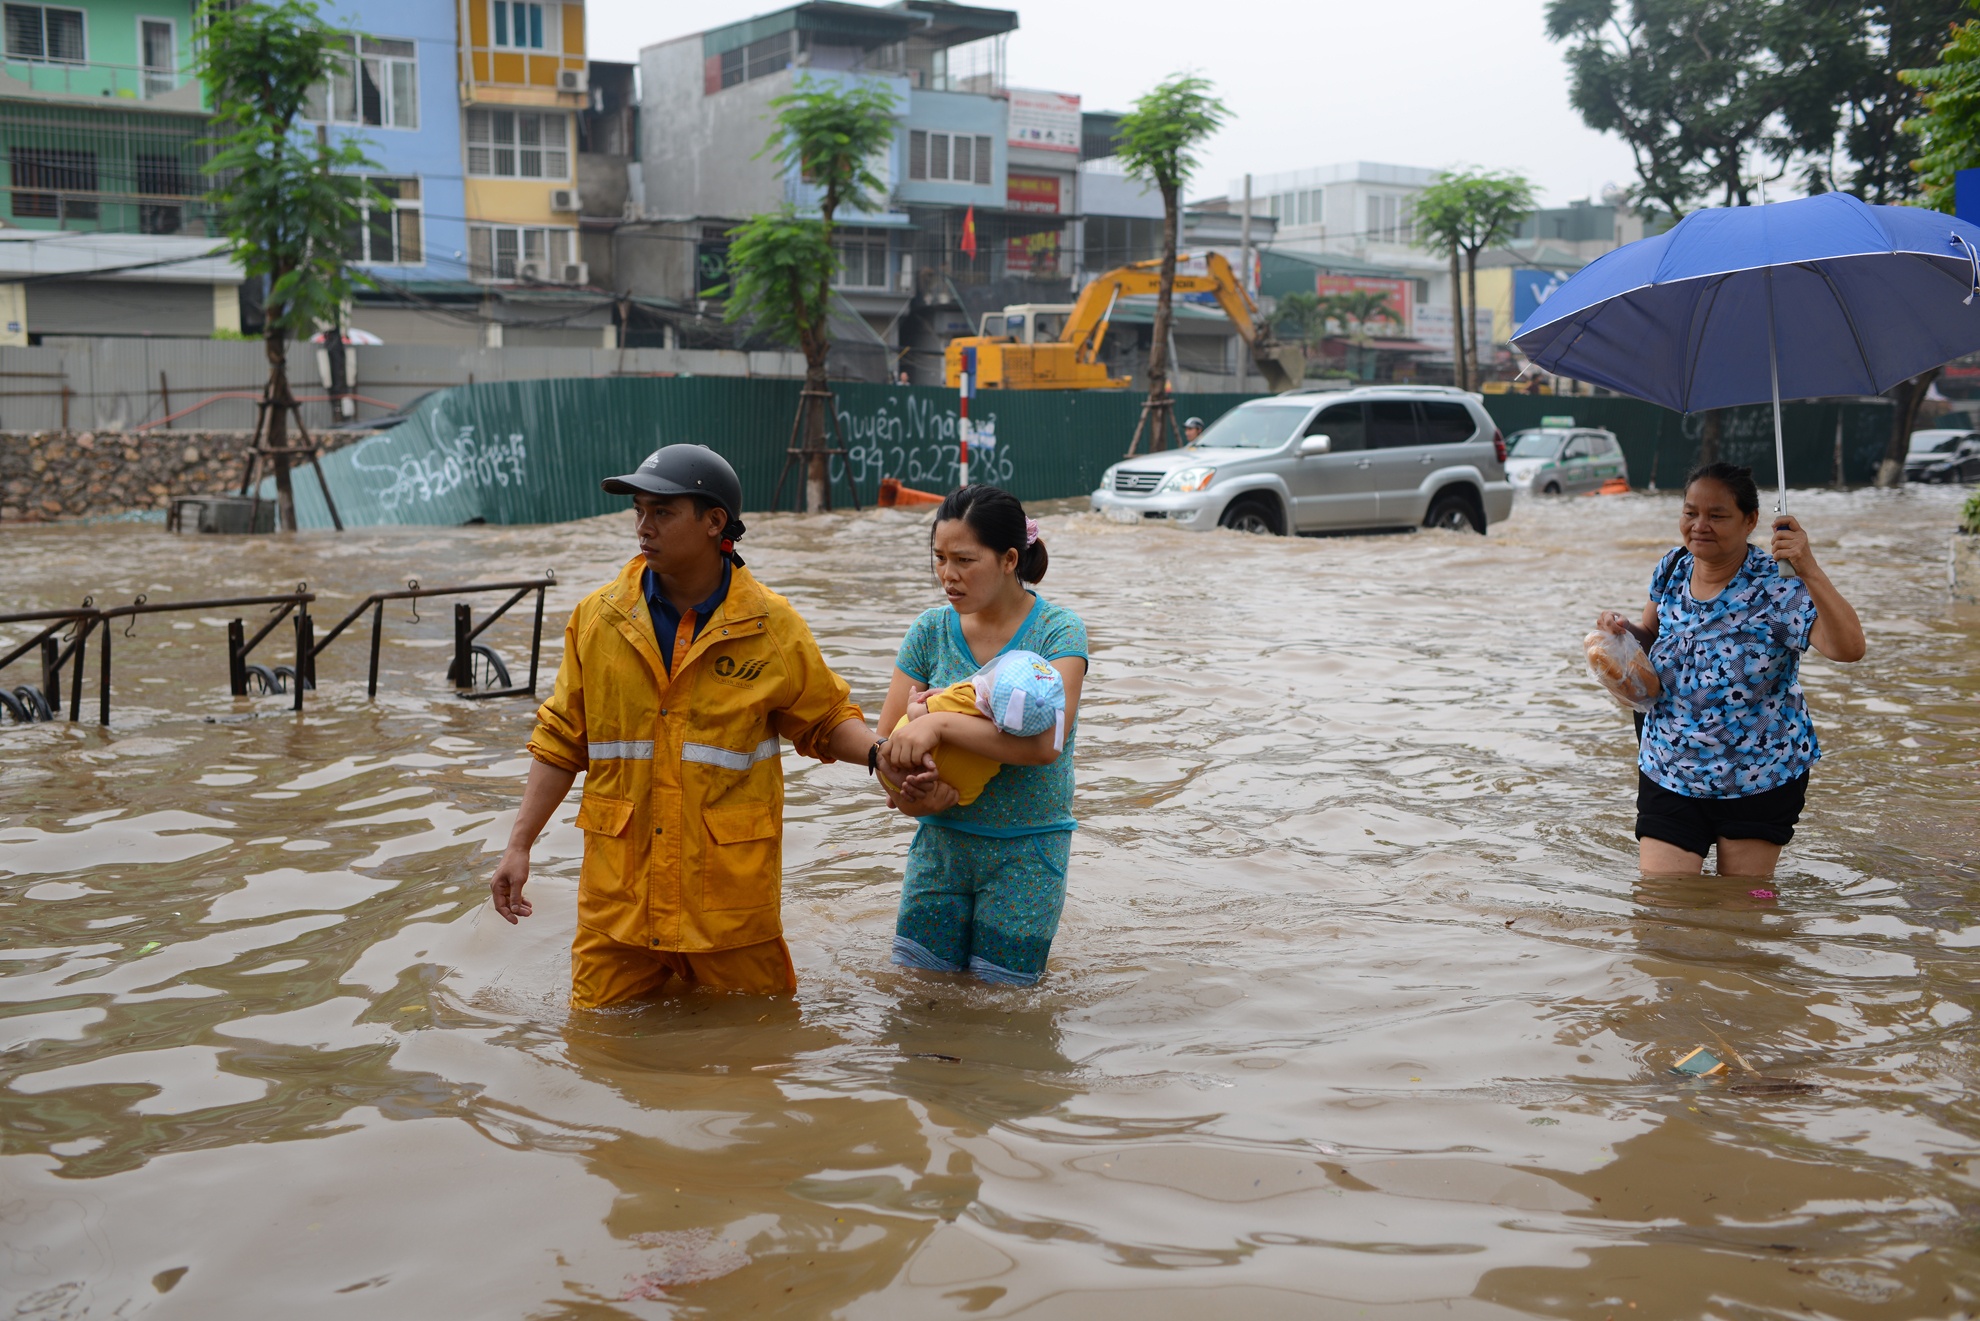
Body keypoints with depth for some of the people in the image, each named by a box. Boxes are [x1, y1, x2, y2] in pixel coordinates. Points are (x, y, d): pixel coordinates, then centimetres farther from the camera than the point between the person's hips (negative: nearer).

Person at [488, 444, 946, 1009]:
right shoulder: (597, 617, 2)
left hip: (731, 894, -1)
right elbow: (561, 742, 8)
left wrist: (880, 753, -12)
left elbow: (825, 720, 8)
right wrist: (519, 846, 4)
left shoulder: (772, 627, -4)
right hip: (618, 894, 2)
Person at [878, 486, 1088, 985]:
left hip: (1026, 850, -3)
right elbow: (886, 737, 0)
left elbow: (1044, 743, -26)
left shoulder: (1057, 631, -12)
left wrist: (940, 723, -31)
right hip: (941, 840, 3)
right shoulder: (931, 630, 0)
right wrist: (905, 780, -22)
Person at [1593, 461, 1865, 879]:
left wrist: (1809, 571, -43)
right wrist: (1624, 631, -7)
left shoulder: (1777, 588, -20)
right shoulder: (1672, 570, -3)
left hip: (1761, 782, -3)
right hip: (1669, 776, 4)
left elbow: (1848, 649, -34)